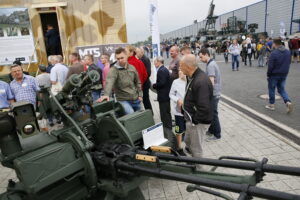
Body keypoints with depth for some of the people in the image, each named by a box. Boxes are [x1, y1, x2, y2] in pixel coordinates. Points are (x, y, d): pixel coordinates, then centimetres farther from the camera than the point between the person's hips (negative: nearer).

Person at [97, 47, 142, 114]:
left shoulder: (132, 68, 5)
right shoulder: (113, 70, -13)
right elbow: (109, 82, -32)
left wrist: (140, 95, 9)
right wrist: (106, 94, -49)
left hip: (136, 100, 6)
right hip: (123, 100, -6)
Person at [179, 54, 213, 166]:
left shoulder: (201, 82, -29)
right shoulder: (193, 77, 4)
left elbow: (204, 107, -31)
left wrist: (194, 121, -21)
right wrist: (185, 104, 10)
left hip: (199, 122, -10)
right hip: (191, 119, 10)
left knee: (196, 149, 9)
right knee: (188, 142, 26)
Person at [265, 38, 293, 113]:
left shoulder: (274, 53, -19)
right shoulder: (288, 52, 4)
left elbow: (270, 66, -18)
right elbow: (289, 63, 12)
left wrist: (268, 74, -6)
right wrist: (285, 71, 20)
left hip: (274, 74, -6)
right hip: (284, 74, 6)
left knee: (271, 89, 10)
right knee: (281, 89, 15)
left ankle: (271, 105, 18)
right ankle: (288, 102, -4)